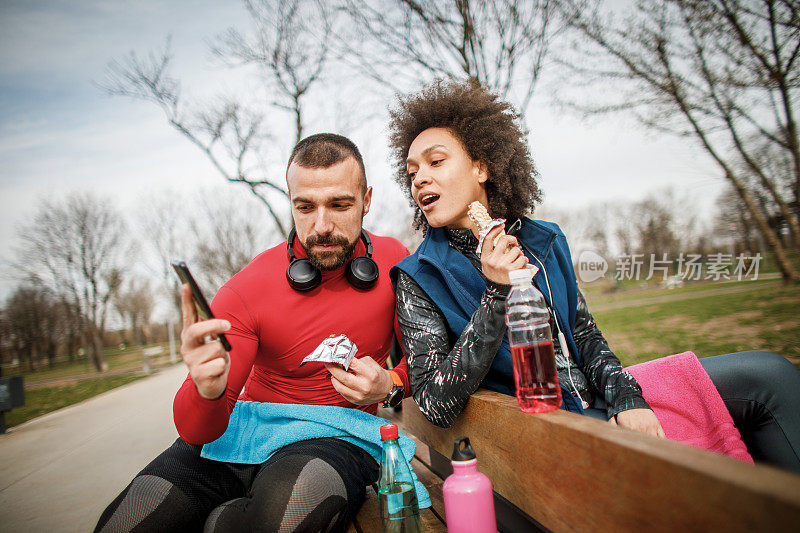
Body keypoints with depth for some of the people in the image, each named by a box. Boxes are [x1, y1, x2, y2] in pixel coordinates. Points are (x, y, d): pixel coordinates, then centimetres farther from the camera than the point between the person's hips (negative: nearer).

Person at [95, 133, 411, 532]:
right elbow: (196, 431, -13)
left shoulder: (393, 262, -6)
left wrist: (390, 386, -16)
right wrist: (207, 391, -37)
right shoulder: (247, 290, -12)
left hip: (337, 436, 1)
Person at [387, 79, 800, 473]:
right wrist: (495, 294, -23)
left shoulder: (542, 240, 6)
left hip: (597, 404, 6)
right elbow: (436, 405, -16)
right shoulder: (419, 278, -8)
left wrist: (625, 396, -7)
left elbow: (585, 335, 12)